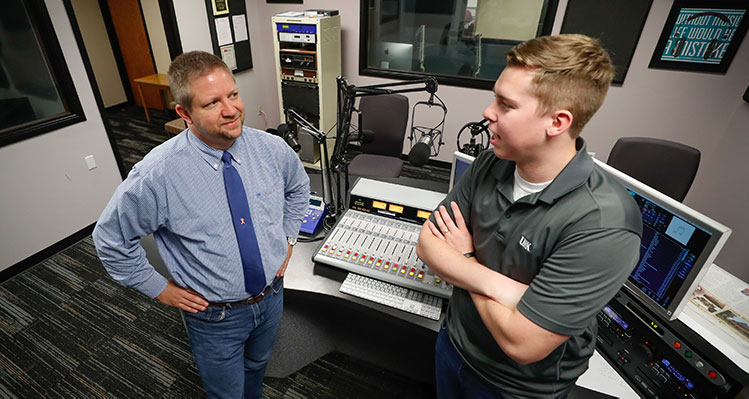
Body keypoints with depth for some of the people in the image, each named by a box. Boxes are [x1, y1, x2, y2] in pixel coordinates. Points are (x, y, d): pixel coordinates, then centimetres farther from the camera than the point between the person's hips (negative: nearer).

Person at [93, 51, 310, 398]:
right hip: (215, 316, -3)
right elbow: (110, 237, -9)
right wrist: (159, 288, -7)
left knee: (257, 367, 32)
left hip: (272, 296, 4)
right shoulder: (157, 174, -25)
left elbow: (298, 187, 7)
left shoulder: (272, 149, -15)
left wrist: (287, 239, 1)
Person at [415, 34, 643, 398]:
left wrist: (465, 258, -18)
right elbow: (427, 243, -11)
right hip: (453, 341, 5)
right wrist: (497, 285, -28)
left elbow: (522, 344, -31)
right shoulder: (490, 164, -13)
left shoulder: (604, 224, -32)